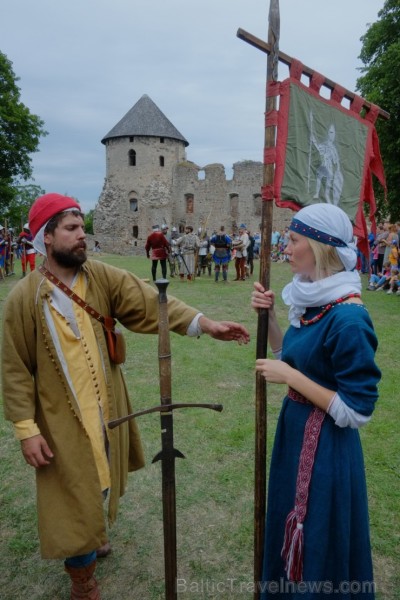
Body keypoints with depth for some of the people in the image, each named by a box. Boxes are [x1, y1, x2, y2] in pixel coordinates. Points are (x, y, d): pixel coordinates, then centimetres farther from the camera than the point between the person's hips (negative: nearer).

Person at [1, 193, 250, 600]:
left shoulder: (103, 277, -6)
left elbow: (151, 304, -17)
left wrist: (205, 324, -29)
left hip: (106, 411, 4)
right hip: (62, 419, -4)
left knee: (99, 483, 25)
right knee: (75, 497, 8)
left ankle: (93, 532, 56)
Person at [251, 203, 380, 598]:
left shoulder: (348, 318, -27)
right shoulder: (311, 300, 0)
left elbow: (357, 411, -23)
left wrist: (290, 378, -22)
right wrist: (268, 318, -3)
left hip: (326, 447, -9)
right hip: (295, 431, 9)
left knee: (318, 546, 16)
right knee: (291, 531, 29)